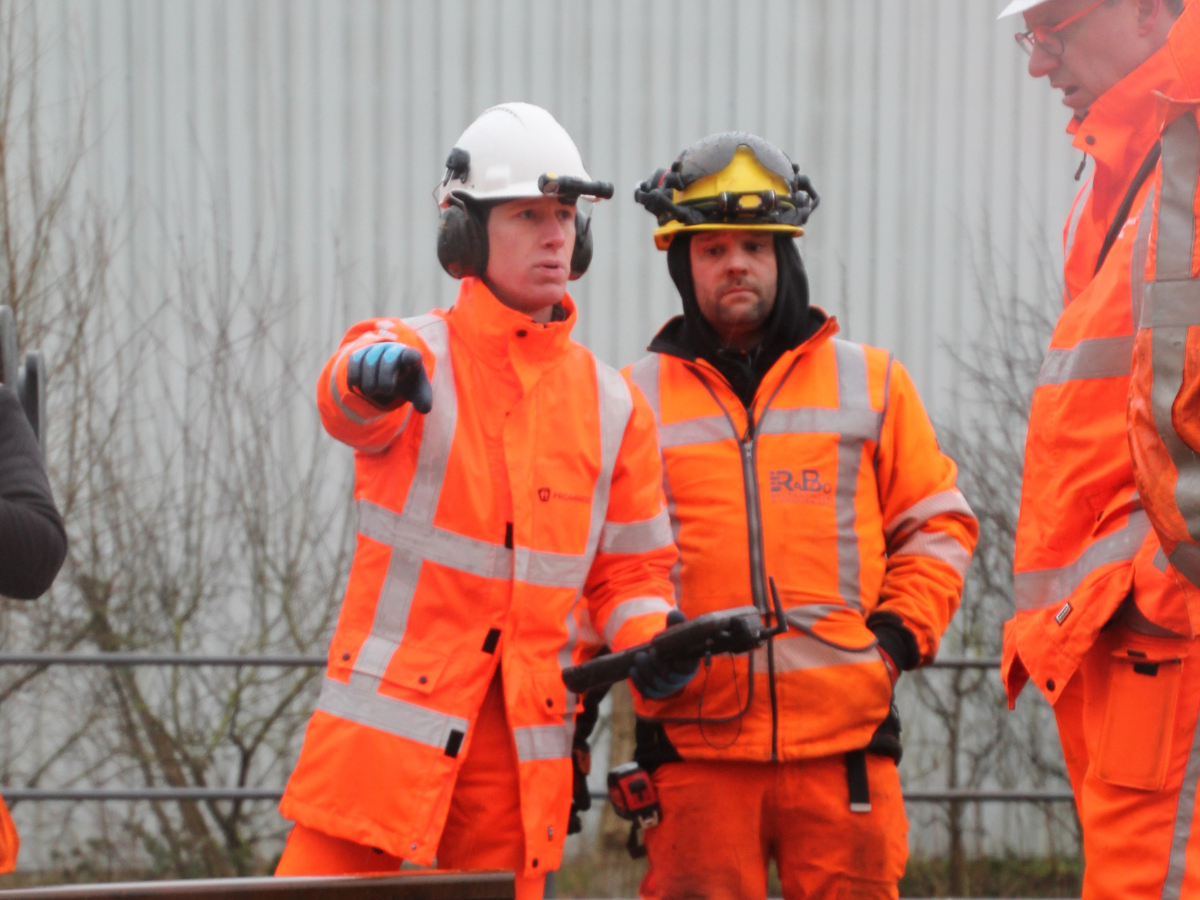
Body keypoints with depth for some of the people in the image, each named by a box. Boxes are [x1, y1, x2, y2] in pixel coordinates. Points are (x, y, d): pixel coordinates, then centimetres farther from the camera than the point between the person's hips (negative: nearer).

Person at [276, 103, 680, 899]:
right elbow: (347, 403, -27)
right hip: (389, 729, -4)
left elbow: (631, 574, 15)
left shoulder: (613, 405, 10)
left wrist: (650, 642, -8)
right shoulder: (417, 355, -2)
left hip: (524, 756, 4)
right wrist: (372, 375, -53)